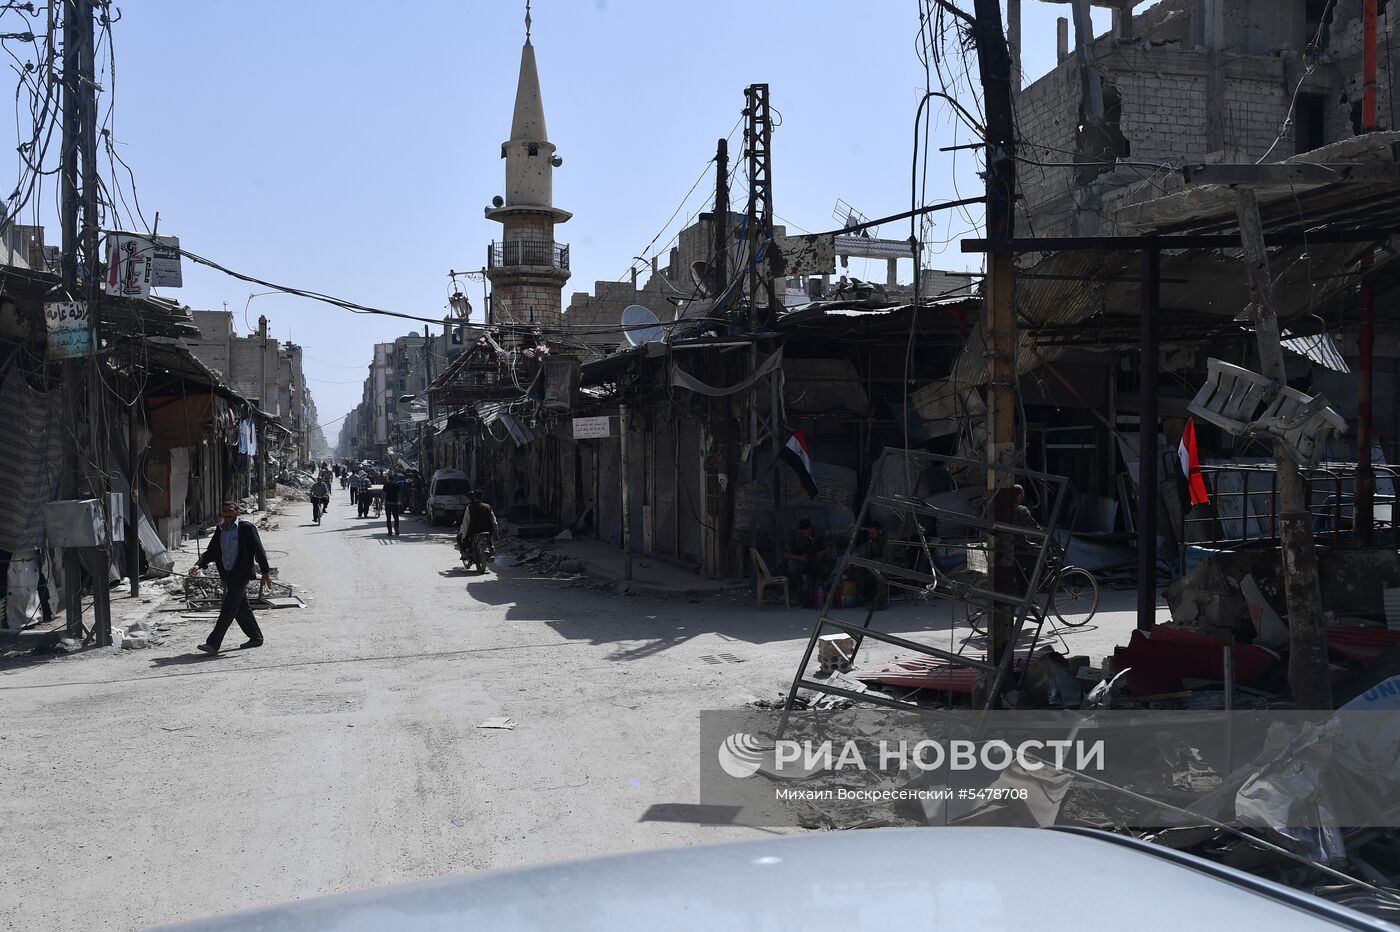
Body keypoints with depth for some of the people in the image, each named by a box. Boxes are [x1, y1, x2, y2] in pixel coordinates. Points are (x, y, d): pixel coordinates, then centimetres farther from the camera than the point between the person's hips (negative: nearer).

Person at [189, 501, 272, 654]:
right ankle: (256, 638, 27)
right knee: (241, 608, 14)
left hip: (241, 575, -7)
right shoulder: (220, 530, 12)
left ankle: (213, 643, -11)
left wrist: (265, 572, -8)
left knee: (227, 610, -9)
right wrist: (198, 565, -5)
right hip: (227, 576, 7)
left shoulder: (246, 528, -7)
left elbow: (259, 550, -6)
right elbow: (211, 551, 13)